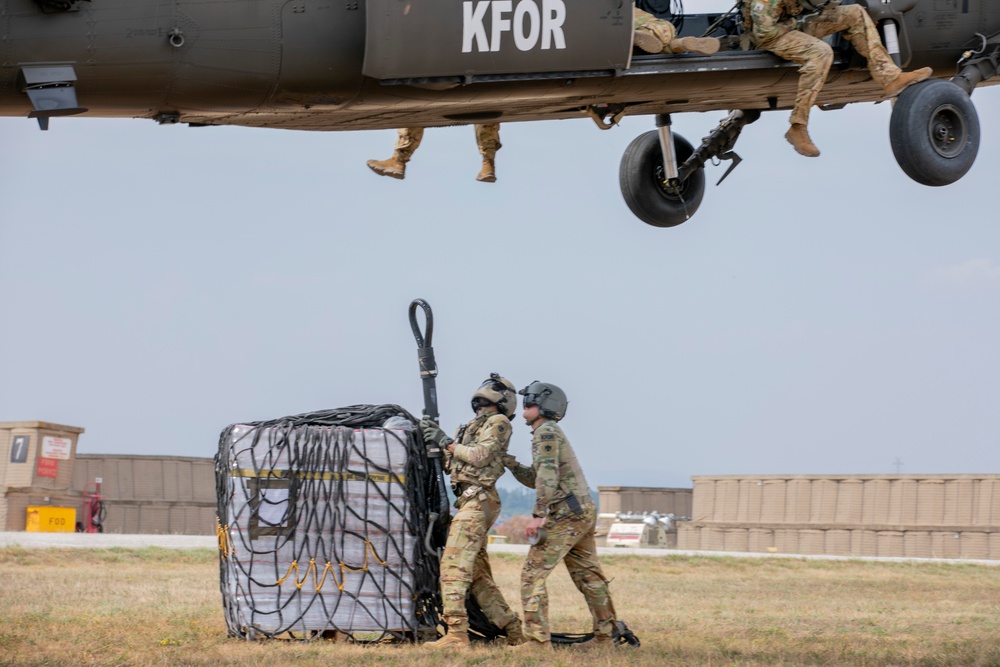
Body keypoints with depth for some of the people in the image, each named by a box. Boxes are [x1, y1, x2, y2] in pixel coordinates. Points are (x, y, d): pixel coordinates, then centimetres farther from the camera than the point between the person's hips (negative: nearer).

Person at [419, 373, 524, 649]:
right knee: (478, 575, 11)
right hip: (468, 501, 10)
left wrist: (446, 441, -8)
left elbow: (480, 456, -14)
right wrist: (434, 437, 7)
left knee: (453, 565, -18)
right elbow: (450, 464, 19)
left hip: (479, 501, -10)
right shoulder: (470, 427, 24)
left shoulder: (499, 423, -1)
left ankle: (456, 635, -24)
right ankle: (514, 631, 15)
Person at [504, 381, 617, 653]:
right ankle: (605, 636, 19)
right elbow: (535, 480, 27)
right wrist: (510, 463, 15)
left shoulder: (546, 432, -9)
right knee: (588, 577, 15)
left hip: (566, 515, -10)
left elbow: (548, 476, -21)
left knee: (533, 574, -9)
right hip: (585, 512, 10)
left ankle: (538, 640, -14)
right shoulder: (552, 433, 23)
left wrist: (538, 515, -26)